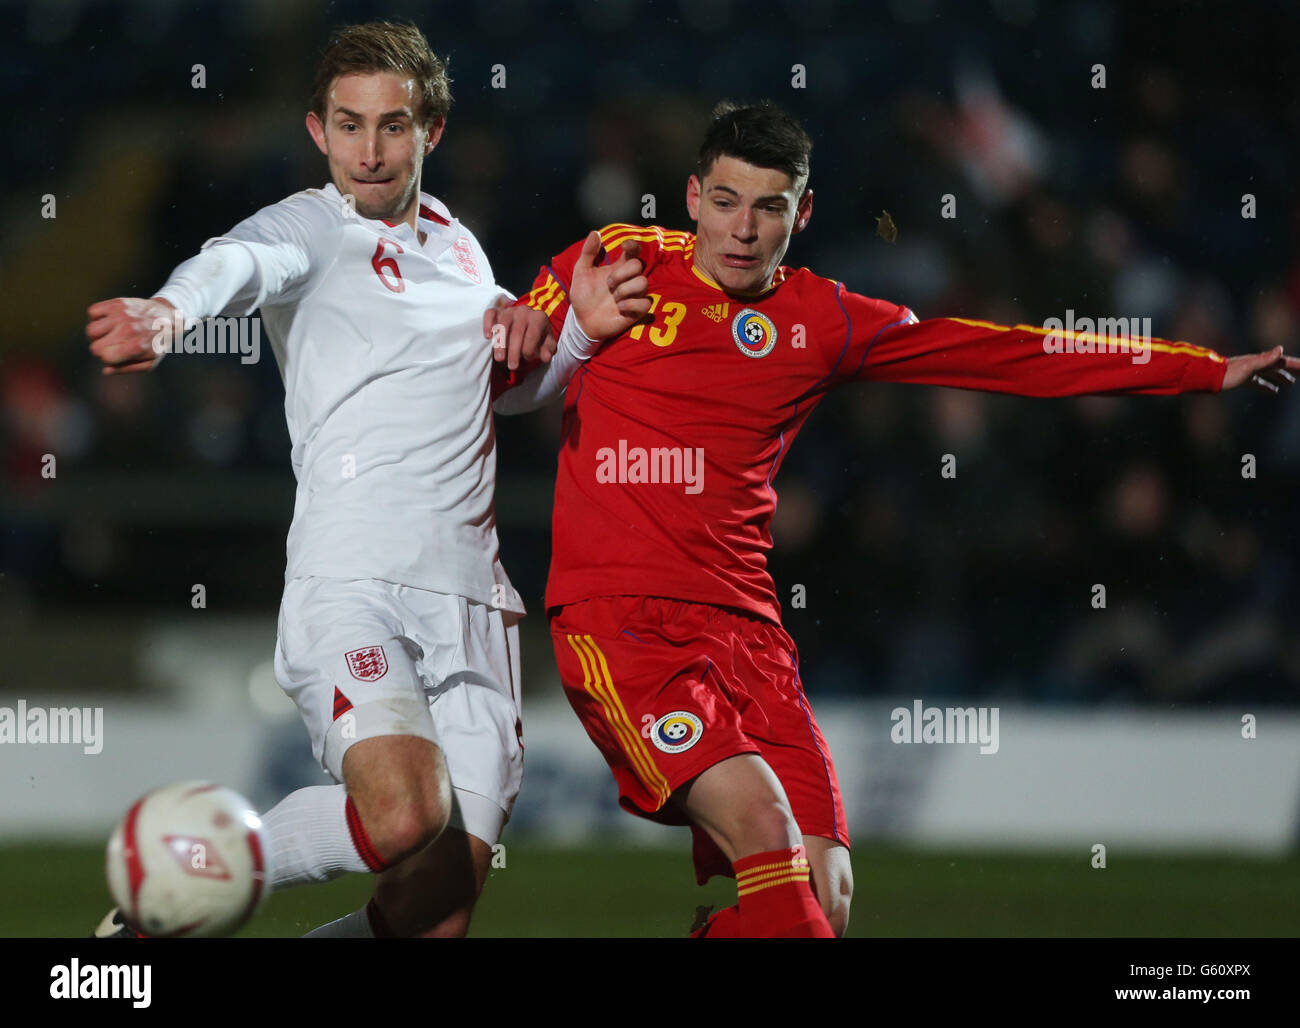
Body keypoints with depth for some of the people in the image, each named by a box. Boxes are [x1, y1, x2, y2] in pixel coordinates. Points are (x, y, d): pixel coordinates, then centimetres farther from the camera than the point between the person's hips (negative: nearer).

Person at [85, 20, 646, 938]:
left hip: (473, 601, 6)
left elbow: (514, 378, 36)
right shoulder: (309, 228, 1)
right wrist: (169, 316, -46)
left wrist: (577, 330, 13)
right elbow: (238, 264, -23)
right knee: (406, 812, -30)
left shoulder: (457, 243, 20)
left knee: (442, 913, -7)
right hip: (351, 583, -6)